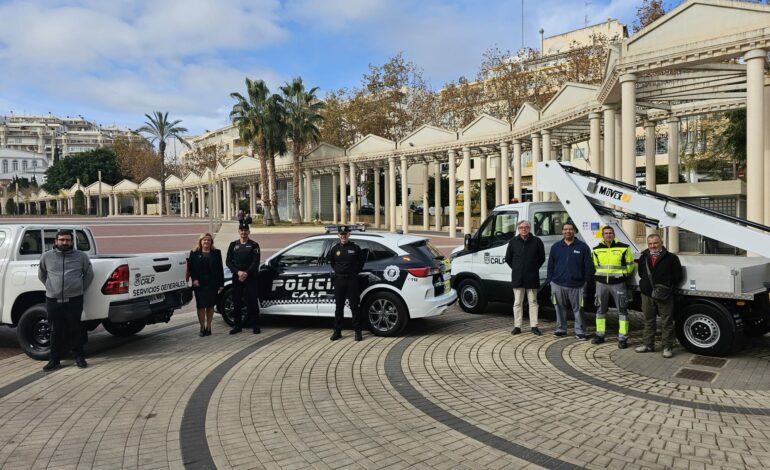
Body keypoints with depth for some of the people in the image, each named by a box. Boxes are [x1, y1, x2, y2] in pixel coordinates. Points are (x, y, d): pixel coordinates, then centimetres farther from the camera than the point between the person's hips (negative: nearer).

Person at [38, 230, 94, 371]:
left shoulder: (81, 256, 3)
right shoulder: (47, 257, 5)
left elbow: (89, 274, 12)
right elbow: (41, 275, 19)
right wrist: (51, 287, 13)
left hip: (74, 300, -1)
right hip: (53, 300, 1)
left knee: (75, 329, 4)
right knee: (55, 331, 8)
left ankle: (79, 357, 16)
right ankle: (54, 359, 19)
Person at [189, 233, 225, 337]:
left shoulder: (216, 253, 8)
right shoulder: (194, 253, 7)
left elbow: (220, 269, 4)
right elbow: (191, 268, 2)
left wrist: (221, 284, -2)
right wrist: (194, 279, -13)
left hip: (212, 284, 1)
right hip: (199, 284, -1)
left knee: (210, 306, 6)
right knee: (201, 306, 0)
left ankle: (208, 327, 16)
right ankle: (202, 327, 8)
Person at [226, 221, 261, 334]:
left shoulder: (254, 245, 3)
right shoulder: (233, 245, 11)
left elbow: (256, 262, -5)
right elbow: (228, 261, 4)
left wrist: (246, 273, -16)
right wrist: (238, 272, -11)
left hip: (250, 277, -3)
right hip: (236, 277, 3)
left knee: (252, 301, -3)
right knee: (236, 302, 6)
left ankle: (255, 325, 3)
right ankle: (237, 325, 15)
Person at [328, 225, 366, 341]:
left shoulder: (355, 248, 0)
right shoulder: (335, 249, 6)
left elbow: (362, 260, 12)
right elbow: (331, 261, 22)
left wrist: (356, 271, 6)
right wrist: (337, 270, 12)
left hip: (352, 280, -2)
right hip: (339, 280, 2)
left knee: (354, 307, 0)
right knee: (339, 307, 8)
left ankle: (358, 331, 7)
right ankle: (337, 331, 16)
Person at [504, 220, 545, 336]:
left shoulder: (536, 241, -1)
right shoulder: (513, 241, 3)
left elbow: (542, 258, 8)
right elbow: (508, 258, 11)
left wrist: (534, 268, 3)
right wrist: (516, 269, 6)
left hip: (532, 278, -1)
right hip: (517, 278, 1)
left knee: (533, 302, 6)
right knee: (517, 303, 5)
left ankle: (534, 326, 12)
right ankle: (517, 326, 12)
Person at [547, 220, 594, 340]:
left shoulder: (582, 247, 1)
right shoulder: (556, 247, 9)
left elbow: (588, 266, 1)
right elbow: (550, 265, 11)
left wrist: (586, 281, -2)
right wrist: (551, 280, 6)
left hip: (576, 285, -2)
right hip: (558, 285, 2)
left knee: (578, 309, 3)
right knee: (560, 308, 9)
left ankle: (580, 331, 12)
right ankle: (561, 329, 22)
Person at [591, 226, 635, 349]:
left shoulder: (624, 248, -3)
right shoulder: (597, 249, 7)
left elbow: (630, 265, 5)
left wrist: (625, 277, 8)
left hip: (618, 283, -3)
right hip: (601, 283, 3)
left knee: (622, 310, -1)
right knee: (600, 310, 10)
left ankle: (623, 338, 5)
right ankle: (600, 335, 21)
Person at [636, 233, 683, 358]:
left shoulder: (671, 258, -3)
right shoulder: (644, 258, 9)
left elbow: (678, 276, 0)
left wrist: (669, 288, -7)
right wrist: (645, 284, 9)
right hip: (647, 295, 4)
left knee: (667, 322, 1)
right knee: (648, 321, 13)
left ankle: (667, 347, 9)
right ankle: (648, 344, 23)